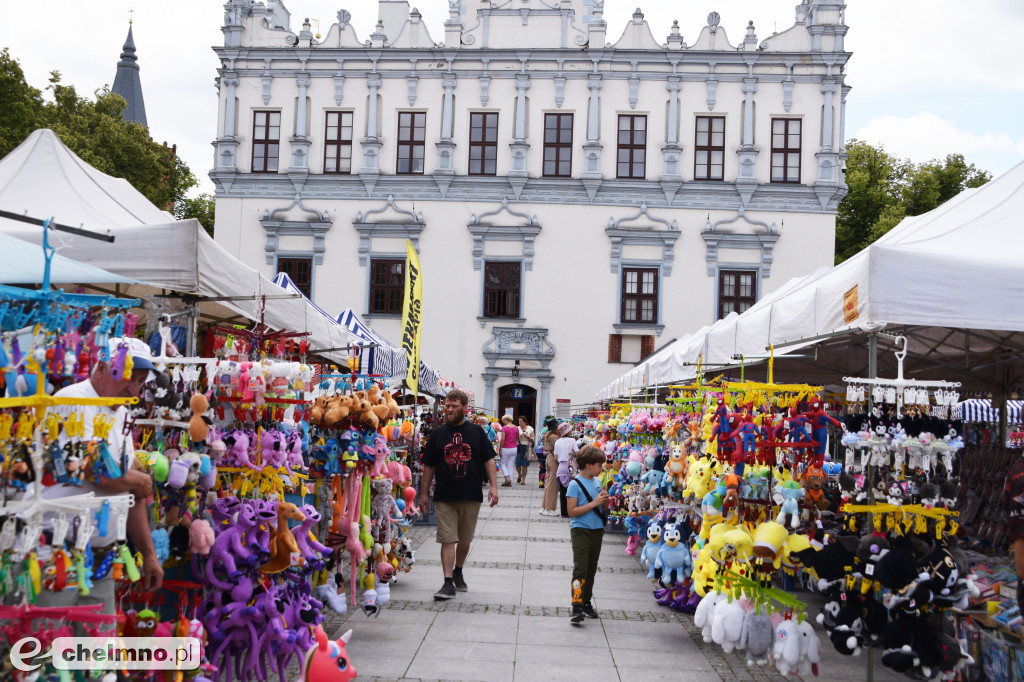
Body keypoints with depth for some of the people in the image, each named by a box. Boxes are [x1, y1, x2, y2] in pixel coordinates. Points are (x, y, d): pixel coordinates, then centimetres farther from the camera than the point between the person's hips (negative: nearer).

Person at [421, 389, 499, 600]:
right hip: (444, 497, 0)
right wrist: (424, 493, 9)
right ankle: (448, 583, -5)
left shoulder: (476, 432, 4)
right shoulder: (437, 434, 5)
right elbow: (429, 465, 10)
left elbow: (488, 460, 5)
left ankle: (458, 572, 34)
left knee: (465, 540, 12)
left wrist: (493, 486, -4)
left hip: (471, 496, 1)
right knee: (447, 540, -6)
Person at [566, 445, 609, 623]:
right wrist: (594, 503, -18)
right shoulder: (575, 484, -11)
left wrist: (605, 500, -4)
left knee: (591, 569, 13)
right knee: (580, 569, -13)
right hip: (580, 531, -7)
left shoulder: (597, 482, 9)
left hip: (597, 531, 7)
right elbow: (572, 511, -17)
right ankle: (577, 608, -16)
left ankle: (587, 603, 23)